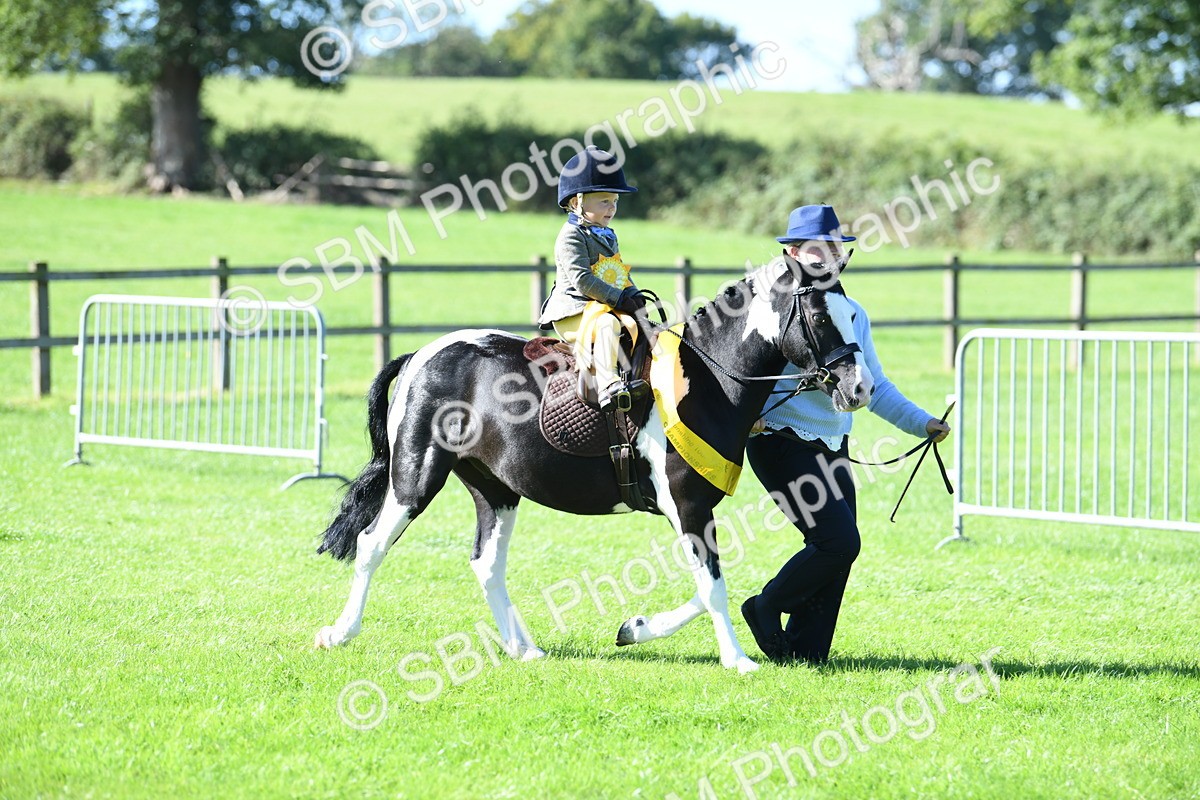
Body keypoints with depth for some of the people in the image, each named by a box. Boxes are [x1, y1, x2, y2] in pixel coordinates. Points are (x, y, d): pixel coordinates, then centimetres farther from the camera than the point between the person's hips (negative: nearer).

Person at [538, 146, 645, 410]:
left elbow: (621, 274, 27)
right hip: (574, 313, -10)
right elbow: (581, 280, -18)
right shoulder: (572, 236, -8)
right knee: (608, 324, -36)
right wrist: (618, 298, -22)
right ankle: (607, 385, -47)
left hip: (607, 307, 10)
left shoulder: (608, 237, 22)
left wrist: (633, 295, 5)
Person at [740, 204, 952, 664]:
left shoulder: (853, 314, 11)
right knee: (839, 541, -15)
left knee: (839, 548, 4)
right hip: (781, 444, -7)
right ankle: (766, 610, 5)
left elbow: (873, 386, 18)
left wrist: (922, 422, 8)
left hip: (832, 450, 7)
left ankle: (805, 652, 14)